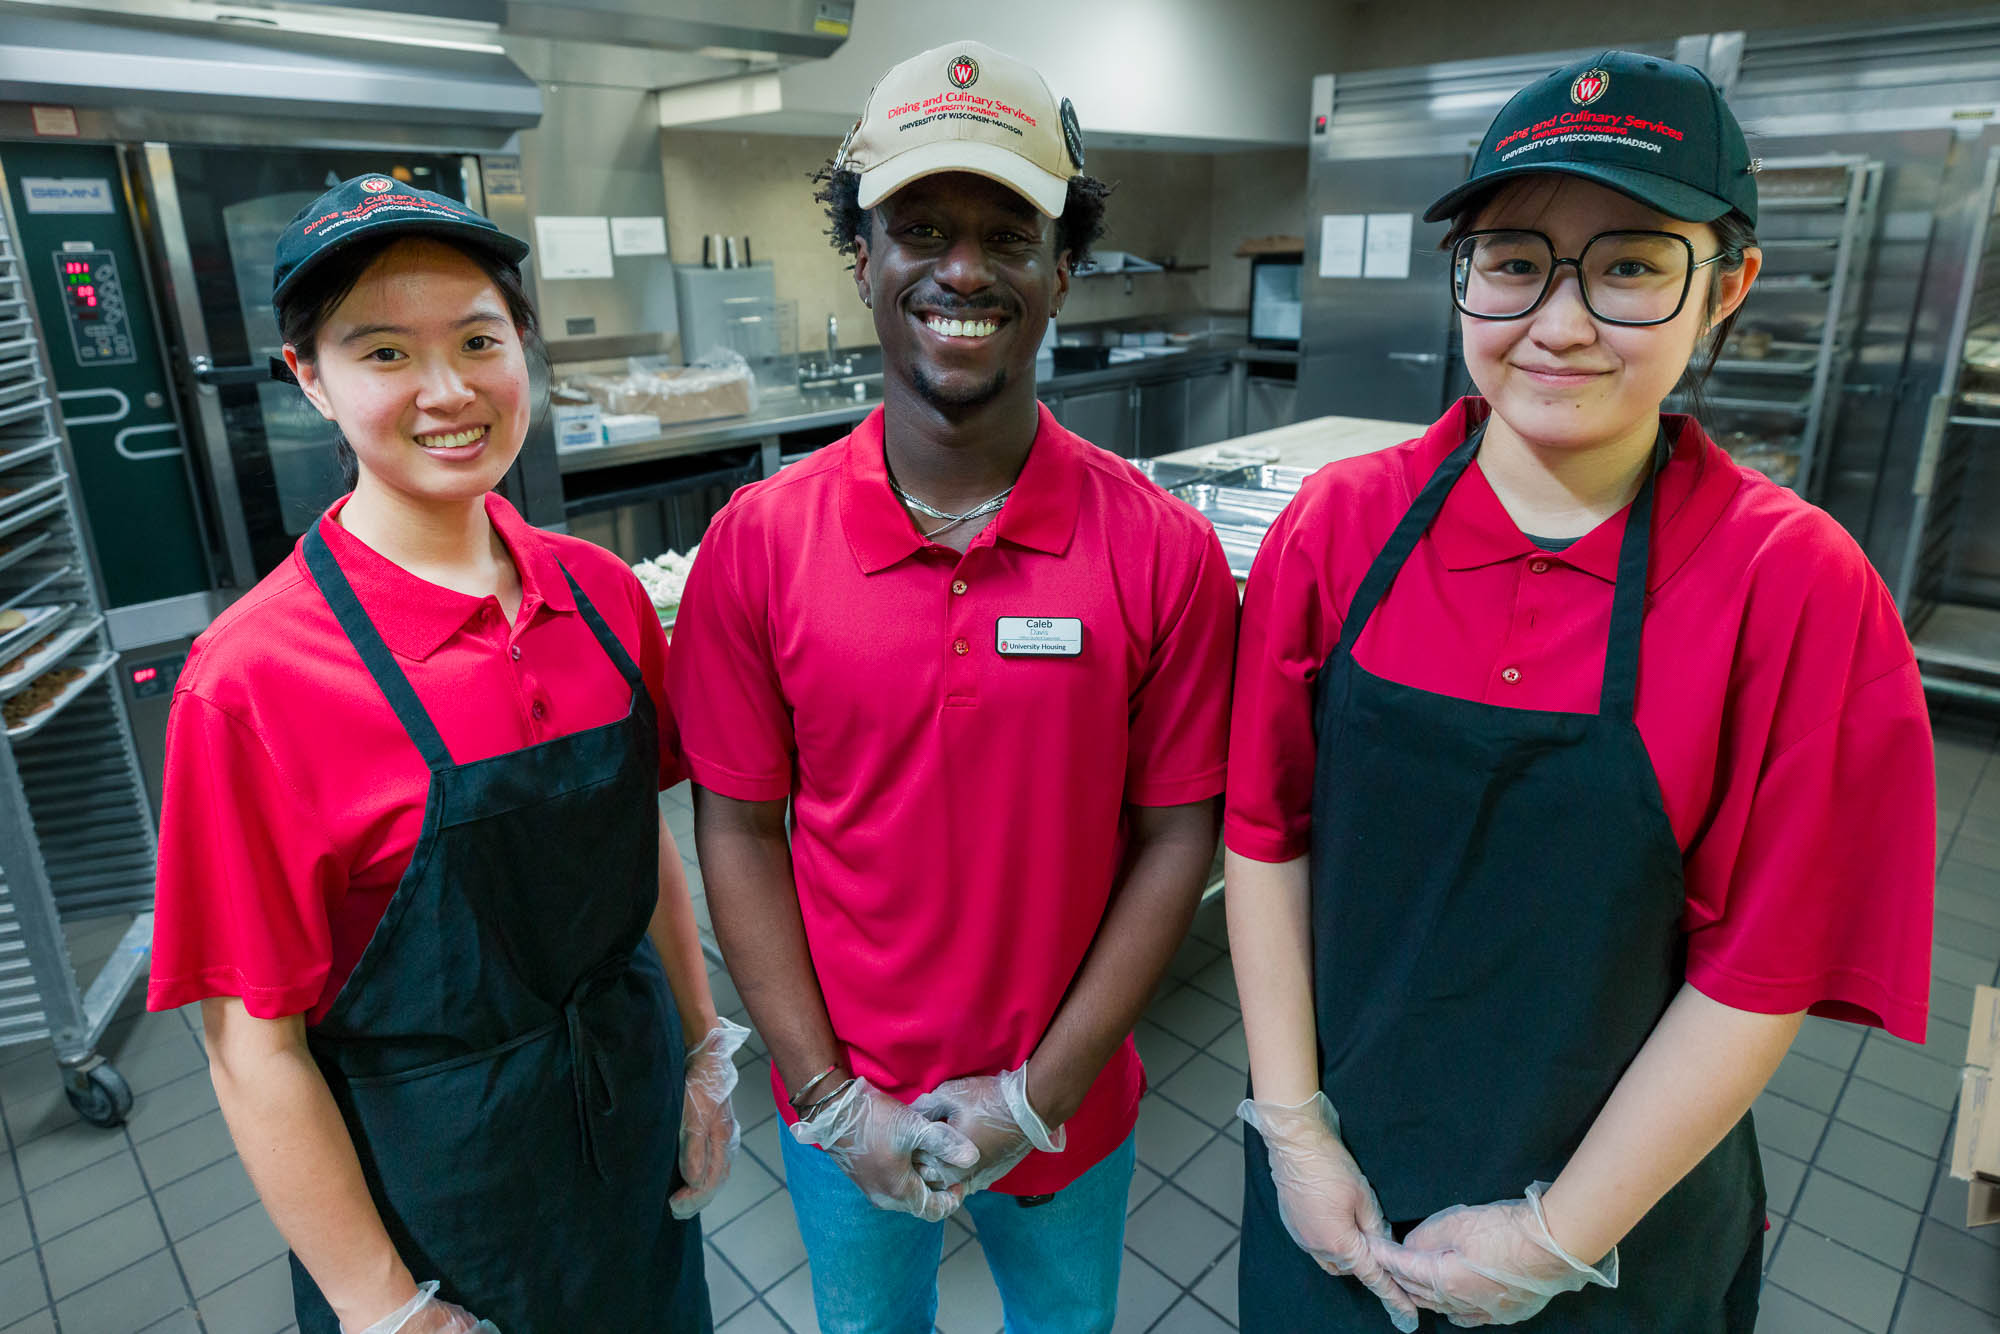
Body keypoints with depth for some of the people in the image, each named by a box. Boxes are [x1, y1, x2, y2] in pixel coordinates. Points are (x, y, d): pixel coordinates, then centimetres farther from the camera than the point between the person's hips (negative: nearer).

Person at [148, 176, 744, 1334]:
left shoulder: (601, 593, -7)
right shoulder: (253, 680, -20)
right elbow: (255, 1050, -15)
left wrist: (706, 1054, 6)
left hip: (638, 1116, 5)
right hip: (430, 1169, -4)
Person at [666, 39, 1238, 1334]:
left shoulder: (1163, 550, -16)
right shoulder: (758, 543, -13)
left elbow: (1176, 838, -10)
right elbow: (738, 829, -7)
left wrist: (1040, 1096, -11)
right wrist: (829, 1099, -9)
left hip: (1068, 1115, 0)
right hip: (846, 1118, 1)